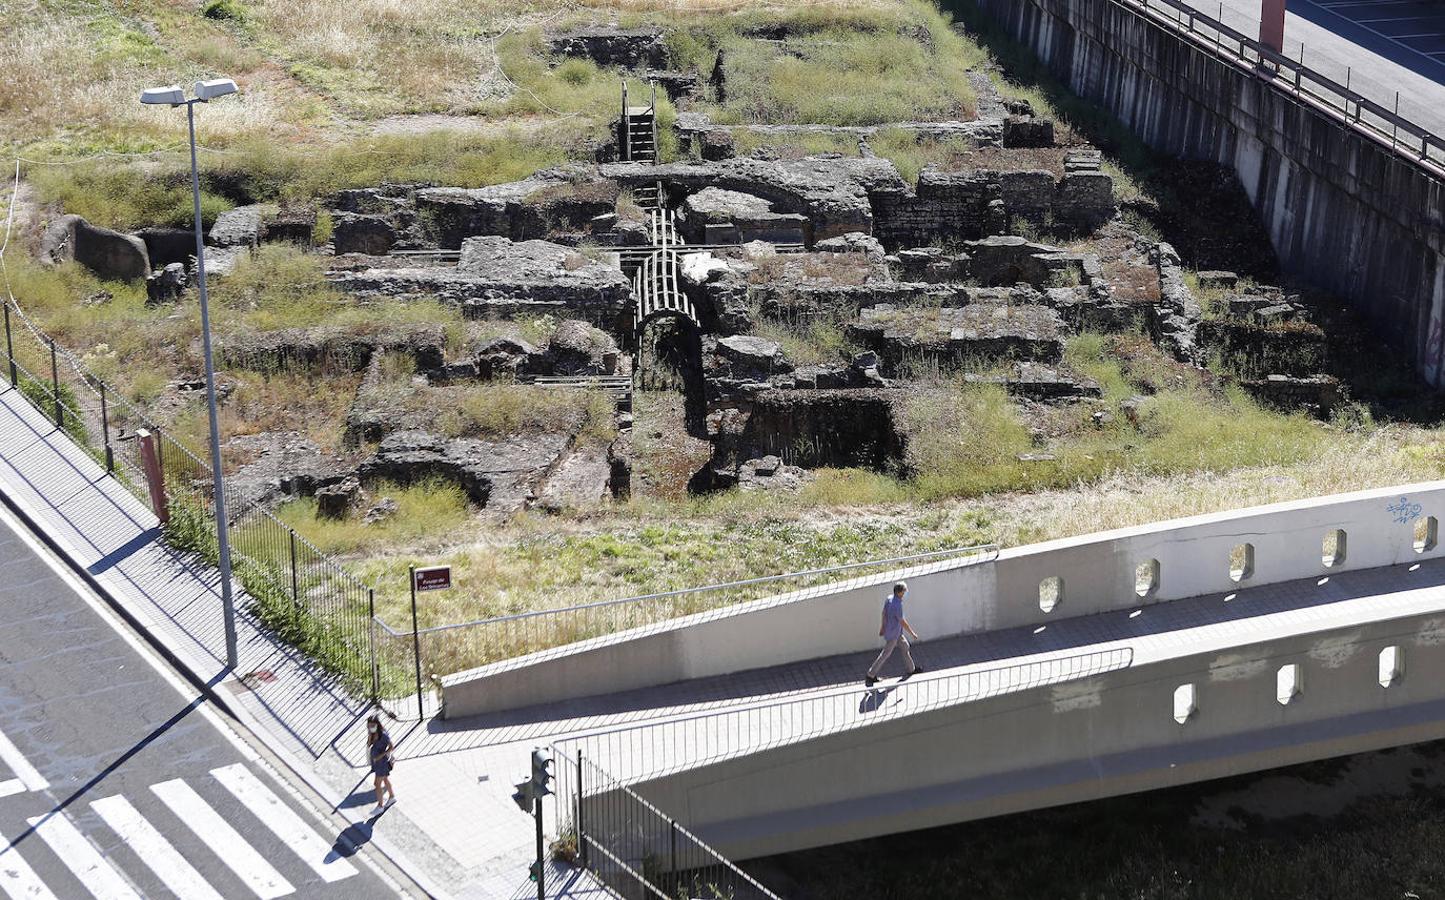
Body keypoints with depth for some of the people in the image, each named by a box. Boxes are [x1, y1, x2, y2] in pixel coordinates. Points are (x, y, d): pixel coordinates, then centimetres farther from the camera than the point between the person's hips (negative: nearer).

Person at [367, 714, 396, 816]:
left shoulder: (383, 735, -26)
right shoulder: (372, 733, -6)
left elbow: (392, 748, -20)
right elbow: (368, 746, -8)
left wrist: (380, 756, -24)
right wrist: (369, 736, -25)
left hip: (382, 761, -7)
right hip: (376, 761, 7)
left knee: (378, 784, 1)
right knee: (385, 779, 24)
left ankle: (380, 806, 15)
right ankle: (392, 797, 44)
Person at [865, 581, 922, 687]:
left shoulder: (889, 598, -8)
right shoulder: (897, 605, -34)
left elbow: (884, 613, 7)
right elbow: (902, 622, -24)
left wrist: (883, 627, 21)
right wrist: (912, 633, -11)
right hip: (893, 634, -9)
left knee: (905, 647, 23)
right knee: (886, 654, 4)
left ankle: (912, 669, 39)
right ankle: (871, 676, 12)